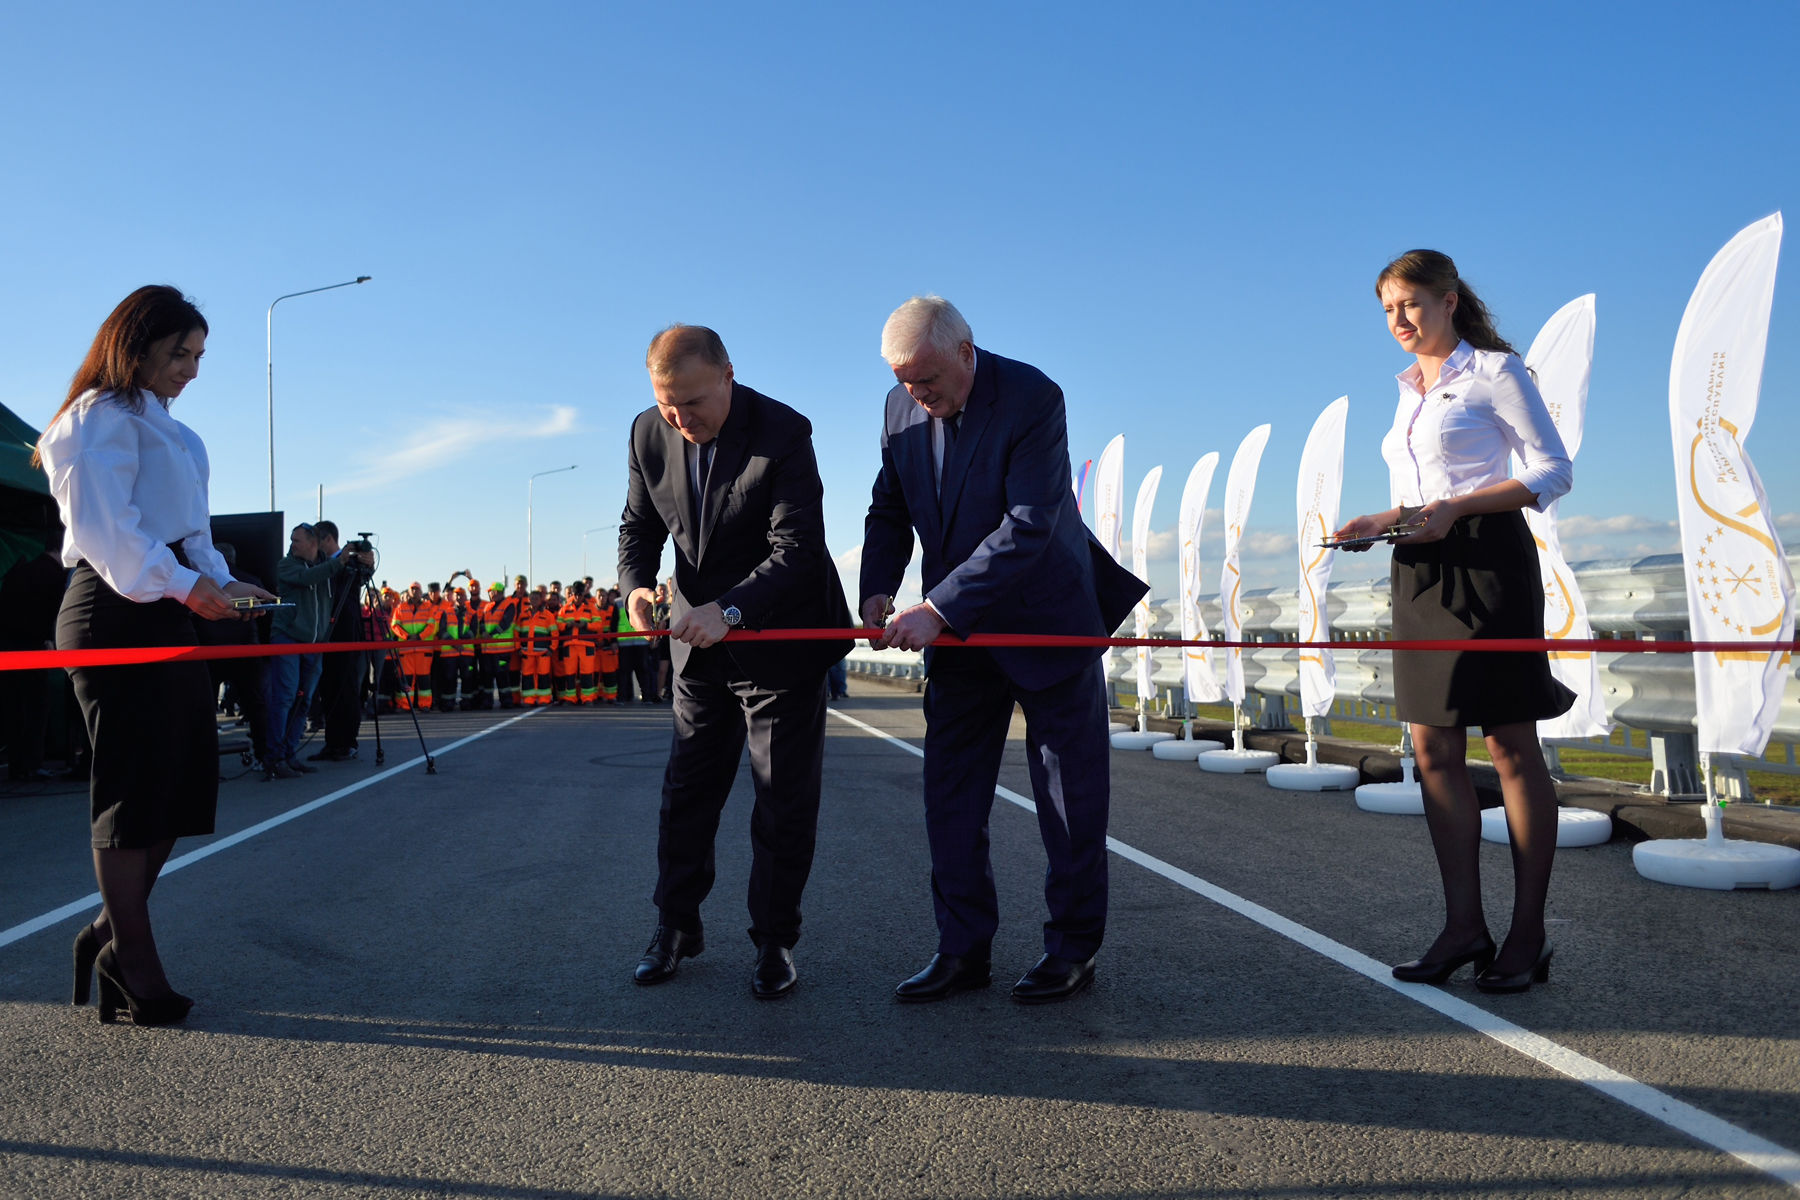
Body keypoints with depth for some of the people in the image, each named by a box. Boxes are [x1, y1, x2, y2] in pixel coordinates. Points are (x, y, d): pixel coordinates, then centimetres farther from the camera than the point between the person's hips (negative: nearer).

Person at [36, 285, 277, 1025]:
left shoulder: (161, 426, 22)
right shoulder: (103, 417, -7)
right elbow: (102, 527, -18)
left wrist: (221, 581, 9)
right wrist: (186, 586, -21)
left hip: (165, 617, 10)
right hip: (118, 617, -10)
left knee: (181, 784, 10)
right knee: (135, 793, -4)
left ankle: (110, 935, 24)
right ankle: (136, 972, 6)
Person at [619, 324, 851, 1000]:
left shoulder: (784, 433, -21)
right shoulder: (649, 435, -5)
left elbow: (797, 549, -25)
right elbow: (639, 525, 6)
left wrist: (730, 610, -38)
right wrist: (635, 584, -15)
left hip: (782, 638, -4)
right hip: (702, 643, 5)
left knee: (785, 799, 3)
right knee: (686, 789, 11)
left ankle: (775, 940, 17)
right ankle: (676, 926, 27)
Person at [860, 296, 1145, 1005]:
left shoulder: (1032, 397, -20)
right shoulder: (900, 407, -1)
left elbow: (1029, 525, -27)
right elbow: (889, 510, 9)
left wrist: (939, 609, -29)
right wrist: (878, 589, -10)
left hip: (1047, 621, -5)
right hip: (957, 629, 6)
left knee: (1071, 794, 4)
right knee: (949, 789, 5)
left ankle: (1073, 948, 18)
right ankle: (963, 950, 15)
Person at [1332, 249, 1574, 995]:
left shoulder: (1494, 371, -1)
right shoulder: (1410, 391, 20)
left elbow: (1553, 472, -6)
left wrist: (1454, 508, -18)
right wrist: (1384, 520, 4)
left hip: (1486, 561, -7)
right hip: (1419, 571, 7)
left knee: (1510, 745, -3)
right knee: (1434, 747, 4)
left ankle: (1527, 936, 5)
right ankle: (1464, 924, 10)